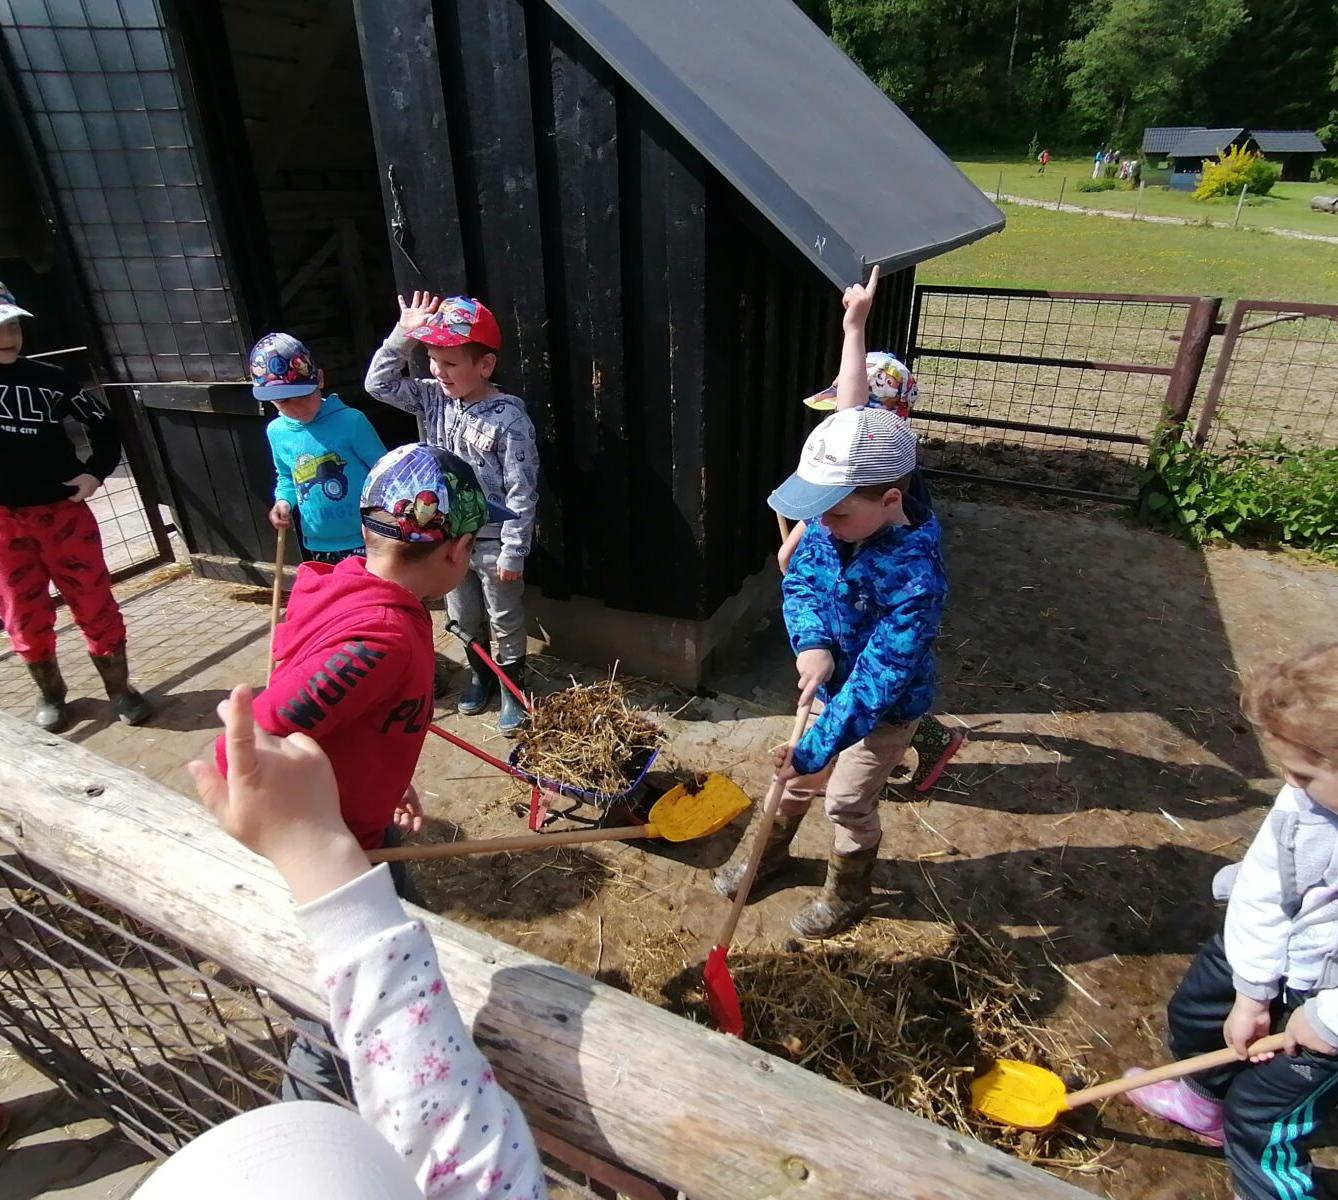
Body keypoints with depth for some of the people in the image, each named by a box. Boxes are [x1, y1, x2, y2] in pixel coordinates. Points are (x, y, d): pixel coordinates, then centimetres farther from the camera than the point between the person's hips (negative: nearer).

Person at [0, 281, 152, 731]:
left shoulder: (50, 378, 2)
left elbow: (103, 423, 10)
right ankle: (50, 693, 26)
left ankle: (119, 688, 15)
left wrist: (95, 471, -1)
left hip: (64, 510, 0)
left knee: (95, 603, 2)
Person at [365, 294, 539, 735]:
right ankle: (481, 675, 43)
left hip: (493, 542, -6)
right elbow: (378, 383, 3)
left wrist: (513, 551, -17)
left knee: (506, 622, 12)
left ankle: (513, 690, 30)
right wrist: (403, 334, -9)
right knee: (463, 619, 21)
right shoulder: (433, 398, -2)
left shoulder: (509, 418, -21)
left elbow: (522, 493, -19)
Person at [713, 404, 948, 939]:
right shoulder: (833, 523, -19)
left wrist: (815, 751, -32)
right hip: (830, 684, 6)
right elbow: (799, 578, -5)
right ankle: (770, 854, 50)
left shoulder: (915, 578, -38)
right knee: (796, 773, 22)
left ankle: (847, 894, 43)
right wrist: (811, 642, -24)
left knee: (847, 804, 13)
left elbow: (876, 681, -35)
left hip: (883, 709, -6)